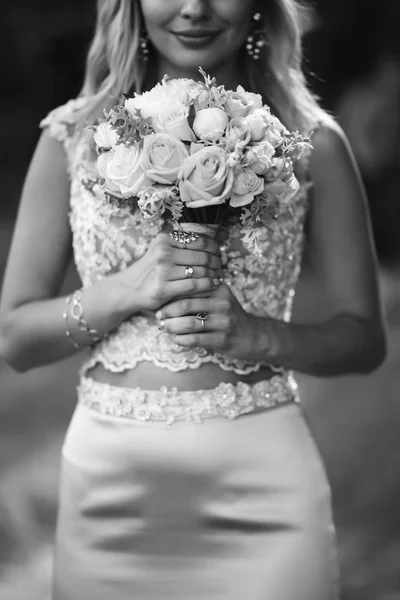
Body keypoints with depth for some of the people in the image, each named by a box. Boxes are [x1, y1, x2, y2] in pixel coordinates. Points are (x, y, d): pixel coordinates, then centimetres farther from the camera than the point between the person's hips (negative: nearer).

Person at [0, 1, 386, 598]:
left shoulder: (312, 143, 0)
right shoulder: (72, 138, 2)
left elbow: (364, 337, 4)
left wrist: (255, 334, -15)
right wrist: (127, 288, -14)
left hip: (263, 482, -1)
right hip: (109, 482, 1)